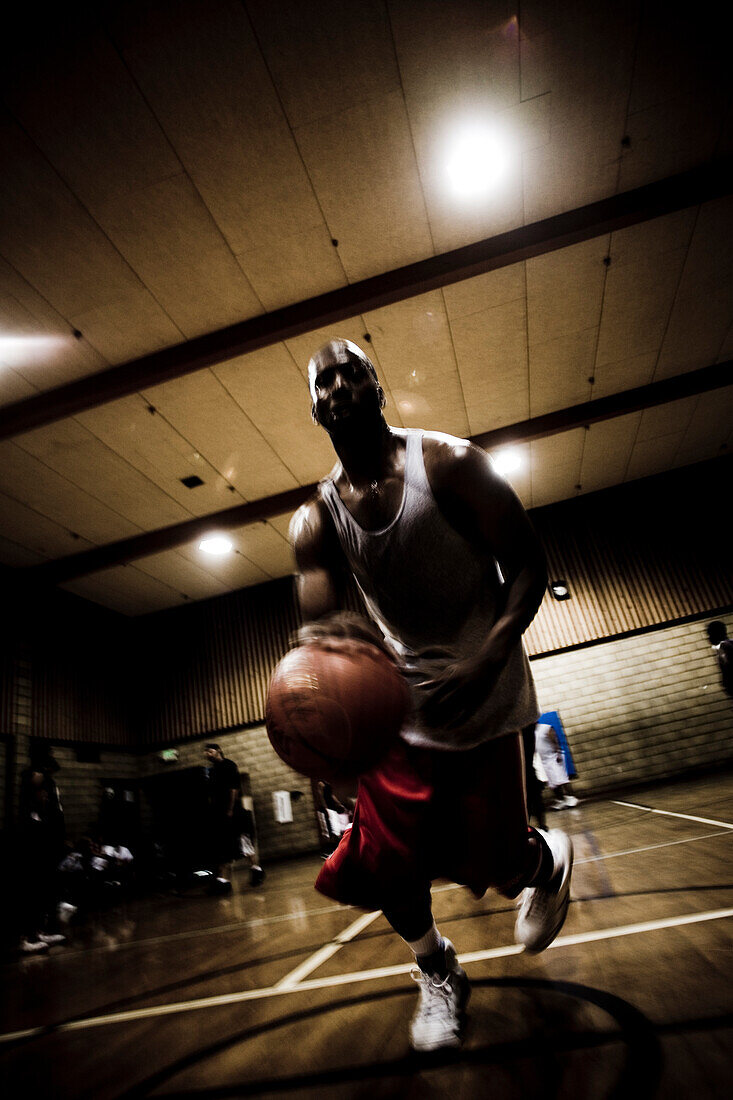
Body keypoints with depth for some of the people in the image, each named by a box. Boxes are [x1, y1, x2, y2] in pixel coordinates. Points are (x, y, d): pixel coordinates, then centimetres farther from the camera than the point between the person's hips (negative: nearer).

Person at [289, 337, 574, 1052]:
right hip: (401, 702, 4)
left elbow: (527, 565, -14)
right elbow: (318, 624, -13)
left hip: (484, 696, -3)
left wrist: (490, 655, -31)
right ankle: (437, 974, 37)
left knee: (488, 862, 2)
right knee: (384, 860, 5)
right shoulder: (315, 521, -5)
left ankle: (546, 861, 41)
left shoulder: (448, 463, -14)